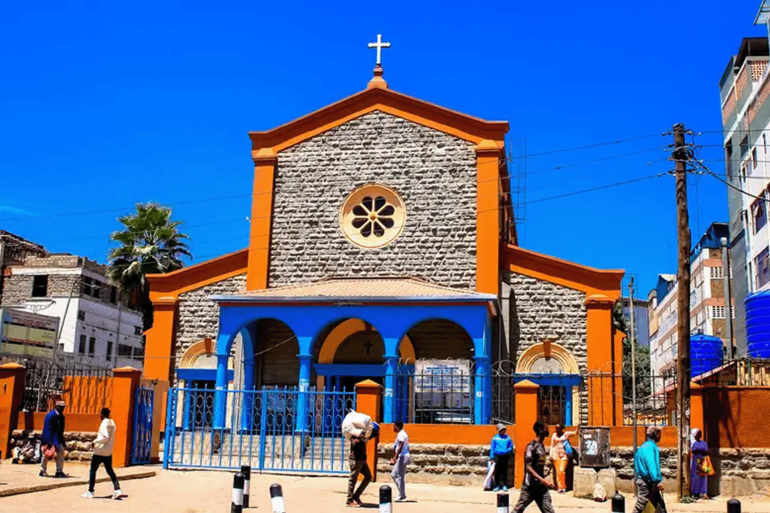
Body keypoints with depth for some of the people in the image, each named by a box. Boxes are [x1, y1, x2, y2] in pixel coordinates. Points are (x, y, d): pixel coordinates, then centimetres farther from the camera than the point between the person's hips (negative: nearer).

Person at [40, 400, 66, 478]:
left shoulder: (61, 416, 7)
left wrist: (62, 440, 13)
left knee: (61, 452, 0)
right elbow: (47, 429, -20)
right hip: (49, 438, -7)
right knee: (46, 454, 3)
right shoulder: (50, 415, -16)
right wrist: (49, 441, -23)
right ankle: (43, 471, 14)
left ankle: (59, 471, 4)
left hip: (57, 438, 7)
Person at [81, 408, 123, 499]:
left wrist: (95, 441, -13)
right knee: (110, 471, 11)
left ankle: (90, 492, 6)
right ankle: (117, 490, 0)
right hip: (109, 452, 8)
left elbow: (105, 437, -22)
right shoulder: (112, 423, 11)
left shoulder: (104, 423, -14)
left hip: (99, 451, -8)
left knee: (93, 470, 4)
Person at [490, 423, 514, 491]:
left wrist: (506, 451, -12)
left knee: (504, 471, 3)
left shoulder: (508, 438, 5)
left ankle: (504, 485, 11)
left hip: (505, 457, 0)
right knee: (497, 471, 3)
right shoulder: (495, 438, 3)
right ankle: (497, 485, 10)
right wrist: (492, 457, -2)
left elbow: (511, 447, 7)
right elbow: (492, 448, 4)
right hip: (497, 456, 0)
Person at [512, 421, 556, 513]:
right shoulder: (531, 446, -14)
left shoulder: (542, 446, 11)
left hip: (541, 487, 8)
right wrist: (544, 481, -28)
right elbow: (528, 467, -21)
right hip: (530, 486, -8)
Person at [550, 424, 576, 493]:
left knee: (561, 470, -13)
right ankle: (560, 487, 7)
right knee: (557, 471, 0)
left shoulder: (566, 434, 1)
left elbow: (575, 433, -7)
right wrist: (551, 455, 7)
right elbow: (552, 446, 12)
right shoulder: (554, 436, 8)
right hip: (556, 455, 2)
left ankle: (563, 487, -1)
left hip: (564, 455, -2)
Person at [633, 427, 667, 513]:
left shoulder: (645, 446, 14)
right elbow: (651, 465, -25)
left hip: (650, 483, 10)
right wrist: (657, 481, -25)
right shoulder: (650, 447, -16)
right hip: (646, 483, -10)